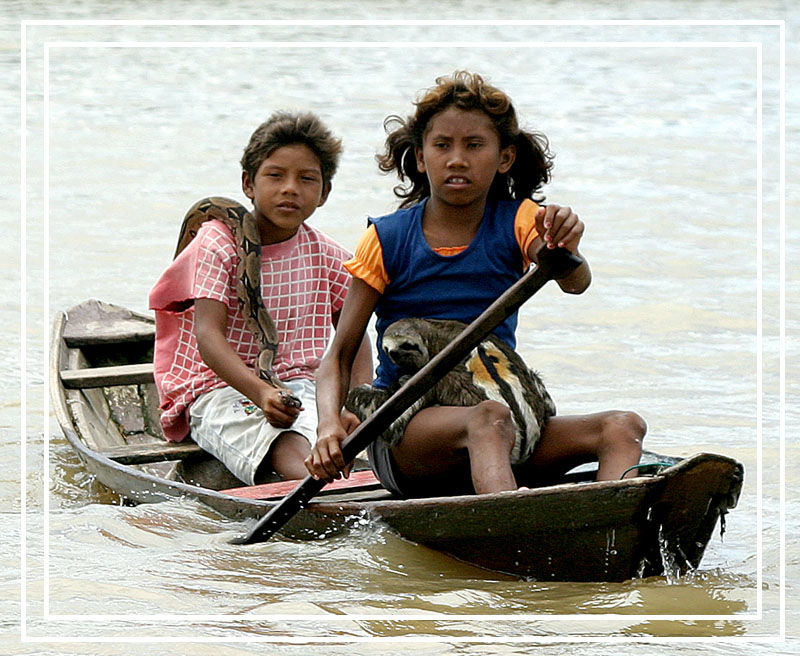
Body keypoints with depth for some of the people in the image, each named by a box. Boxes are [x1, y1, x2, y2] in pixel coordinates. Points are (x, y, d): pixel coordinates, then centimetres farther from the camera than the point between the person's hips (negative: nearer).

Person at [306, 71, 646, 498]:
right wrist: (329, 425, -24)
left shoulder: (516, 222, 5)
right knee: (490, 417, -36)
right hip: (401, 431, -3)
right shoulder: (387, 239, 0)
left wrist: (565, 252, -41)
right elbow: (340, 356, -3)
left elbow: (574, 283, -16)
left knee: (622, 427, -20)